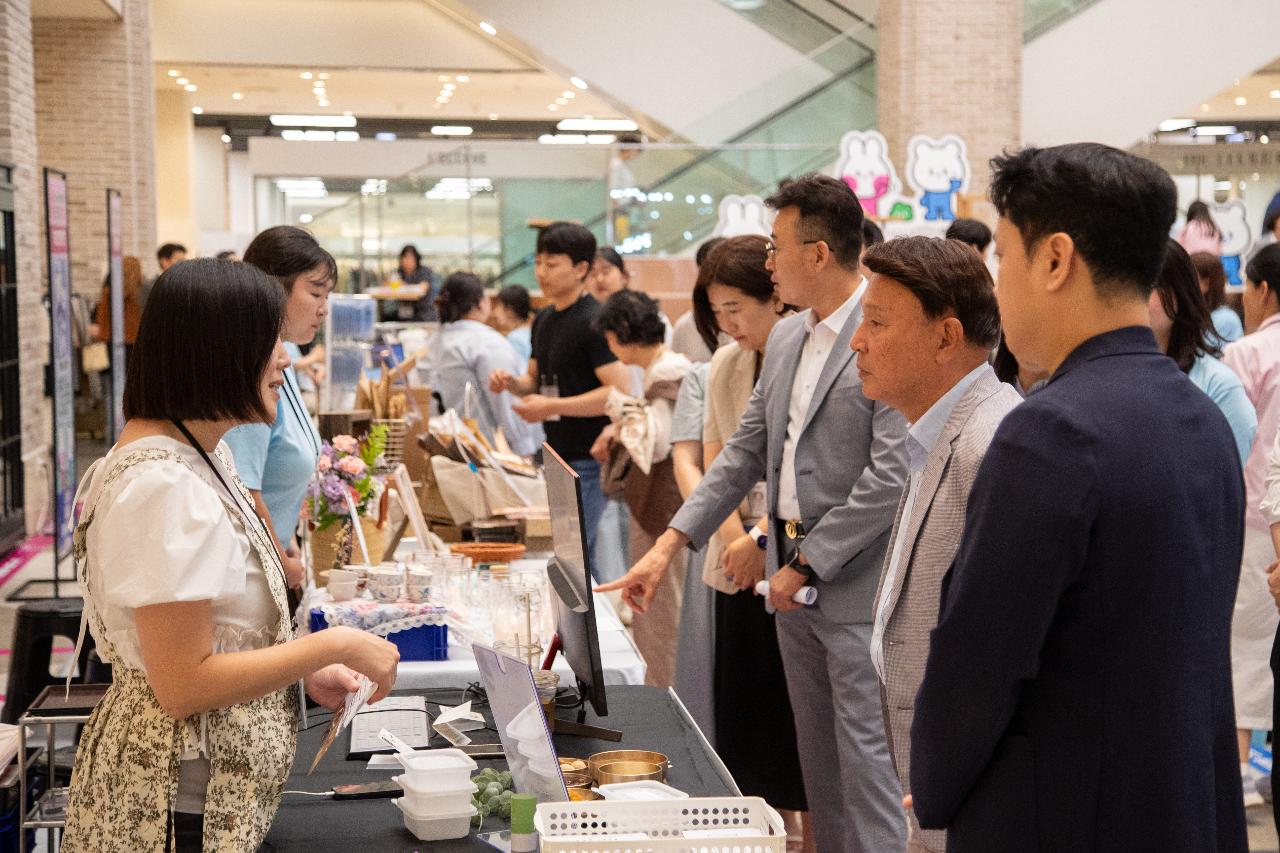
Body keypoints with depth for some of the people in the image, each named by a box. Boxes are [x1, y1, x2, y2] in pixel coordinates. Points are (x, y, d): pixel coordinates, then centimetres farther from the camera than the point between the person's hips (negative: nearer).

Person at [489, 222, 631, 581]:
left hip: (588, 459, -9)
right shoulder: (544, 319, 12)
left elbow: (621, 392, -22)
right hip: (558, 454, 9)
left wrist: (552, 407, -21)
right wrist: (512, 383, 2)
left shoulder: (594, 322, -15)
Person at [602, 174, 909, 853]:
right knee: (817, 755, 16)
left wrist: (806, 566, -14)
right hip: (793, 575, 8)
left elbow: (892, 475, -20)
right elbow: (746, 451, 14)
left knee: (866, 758, -2)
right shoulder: (785, 338, 12)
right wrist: (668, 544, 7)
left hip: (857, 582, -8)